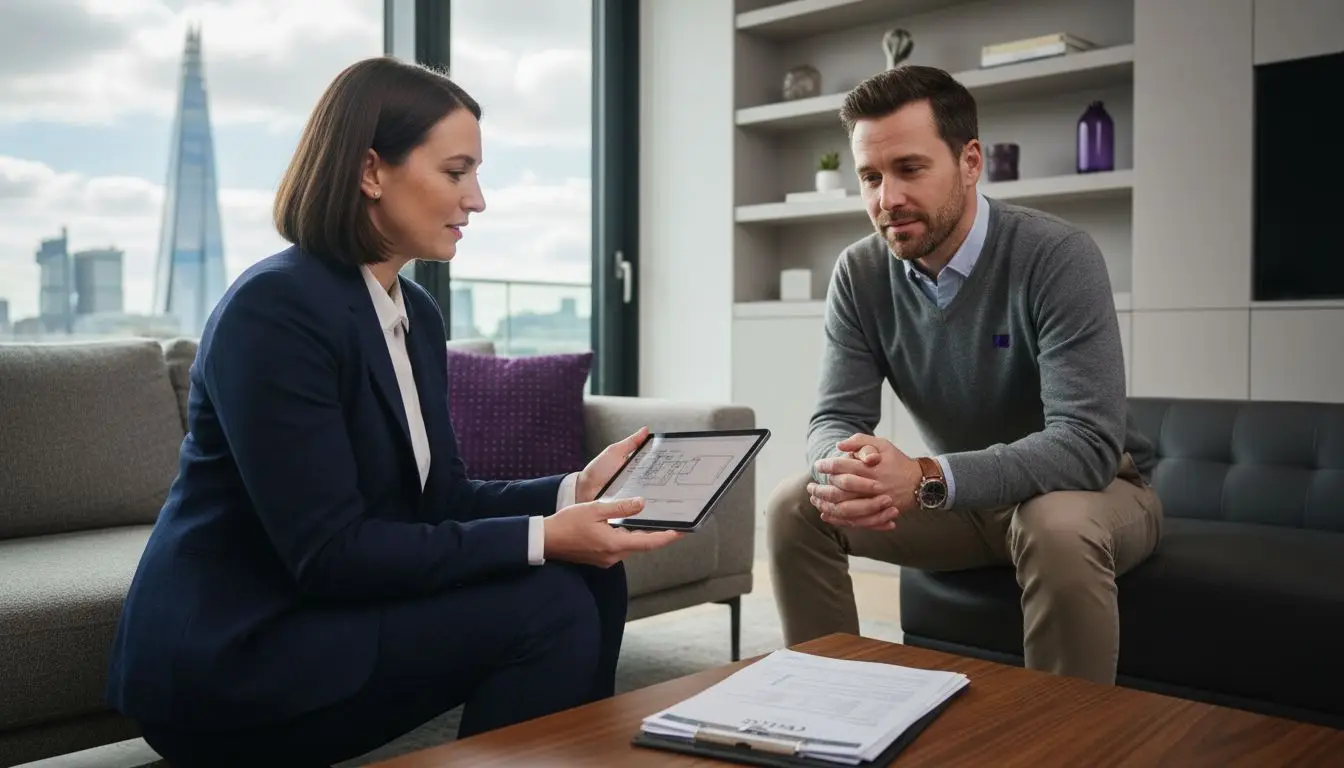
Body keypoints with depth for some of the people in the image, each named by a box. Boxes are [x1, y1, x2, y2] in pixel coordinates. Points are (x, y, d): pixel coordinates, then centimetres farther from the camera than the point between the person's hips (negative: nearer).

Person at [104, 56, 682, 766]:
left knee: (592, 581, -5)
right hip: (230, 654, -8)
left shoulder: (416, 312, 7)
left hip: (333, 609, 8)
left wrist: (573, 492, -7)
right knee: (549, 607, -19)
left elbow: (439, 499, 7)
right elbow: (326, 551, -25)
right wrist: (541, 537, -26)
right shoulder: (275, 307, -20)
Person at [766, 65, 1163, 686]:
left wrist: (925, 479, -44)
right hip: (960, 500, 4)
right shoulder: (860, 274, -8)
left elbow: (1089, 442, -31)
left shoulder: (1058, 256, -23)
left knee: (1060, 528, -37)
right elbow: (836, 418, -9)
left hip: (1091, 491, -4)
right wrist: (842, 468, -36)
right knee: (794, 508, -13)